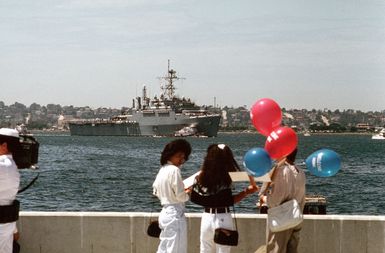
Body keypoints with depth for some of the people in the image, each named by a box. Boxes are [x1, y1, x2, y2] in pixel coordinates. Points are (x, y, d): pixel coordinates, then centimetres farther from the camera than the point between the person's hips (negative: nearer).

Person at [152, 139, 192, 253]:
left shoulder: (162, 170, 11)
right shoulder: (174, 170, -15)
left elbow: (156, 192, 19)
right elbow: (181, 196, -16)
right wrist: (189, 194, 3)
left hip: (165, 212, 9)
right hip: (175, 214, -9)